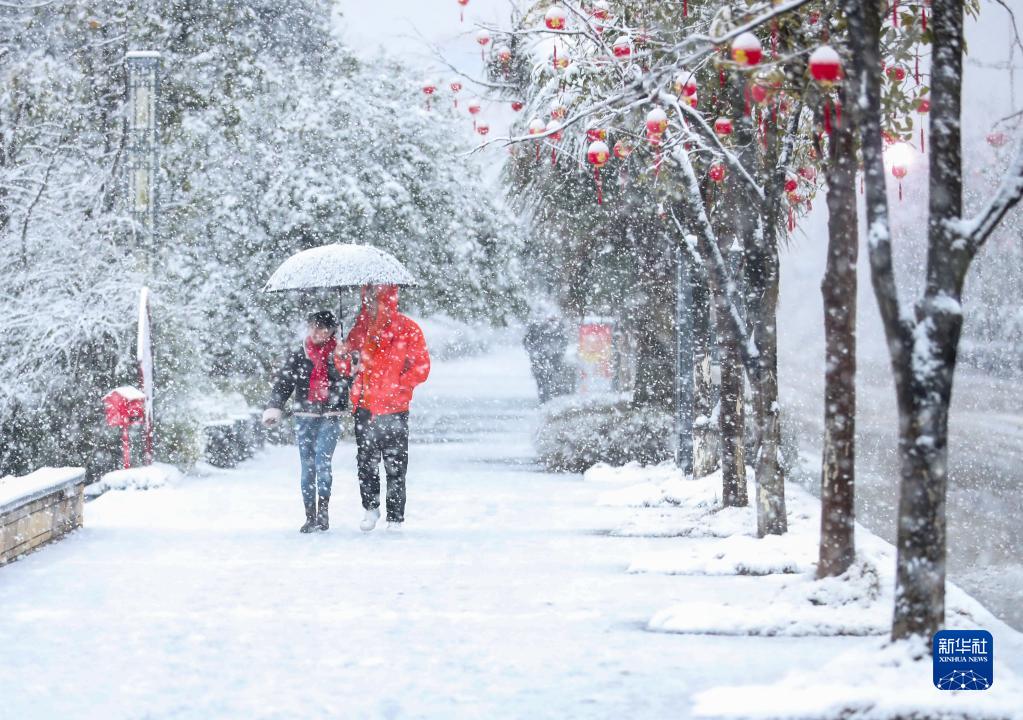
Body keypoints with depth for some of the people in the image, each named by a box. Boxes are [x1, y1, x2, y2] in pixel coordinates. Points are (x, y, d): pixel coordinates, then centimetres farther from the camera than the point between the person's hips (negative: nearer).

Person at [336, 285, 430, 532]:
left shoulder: (406, 329, -1)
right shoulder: (360, 328, 12)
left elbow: (420, 367, -3)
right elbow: (347, 367, 17)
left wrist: (396, 387, -12)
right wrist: (343, 357, -5)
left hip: (393, 409, -4)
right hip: (364, 408, 4)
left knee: (395, 466, -1)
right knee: (366, 462, 5)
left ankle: (395, 519, 4)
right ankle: (370, 508, 22)